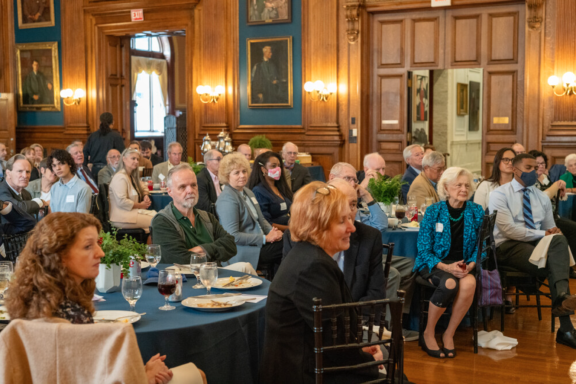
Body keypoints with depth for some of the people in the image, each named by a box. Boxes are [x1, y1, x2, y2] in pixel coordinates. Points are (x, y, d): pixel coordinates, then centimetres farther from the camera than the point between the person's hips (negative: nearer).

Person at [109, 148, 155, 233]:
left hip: (132, 212, 10)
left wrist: (146, 195, 11)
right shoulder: (120, 177, -12)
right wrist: (140, 205, -12)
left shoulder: (131, 176, 19)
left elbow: (142, 189, 35)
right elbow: (121, 201, -21)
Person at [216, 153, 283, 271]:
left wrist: (273, 232, -1)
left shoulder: (248, 192, 15)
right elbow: (233, 236, -18)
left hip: (259, 243, 9)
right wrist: (265, 238, -17)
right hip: (244, 251, -9)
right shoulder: (227, 198, -13)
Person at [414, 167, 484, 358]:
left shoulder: (476, 212, 3)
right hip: (434, 263, -2)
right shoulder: (433, 211, -4)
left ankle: (449, 334, -12)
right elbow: (424, 250, -4)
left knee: (469, 283, -33)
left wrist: (470, 265, -13)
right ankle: (428, 334, -12)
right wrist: (446, 267, -20)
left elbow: (481, 245, 7)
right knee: (449, 284, -35)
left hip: (463, 265, 2)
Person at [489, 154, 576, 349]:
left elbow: (550, 230, 14)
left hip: (539, 243, 5)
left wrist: (553, 235, -13)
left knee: (559, 239, -31)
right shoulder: (499, 194, -1)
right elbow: (508, 230, -13)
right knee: (553, 265, -30)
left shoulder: (542, 197, 18)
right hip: (508, 247, -5)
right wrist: (542, 234, -17)